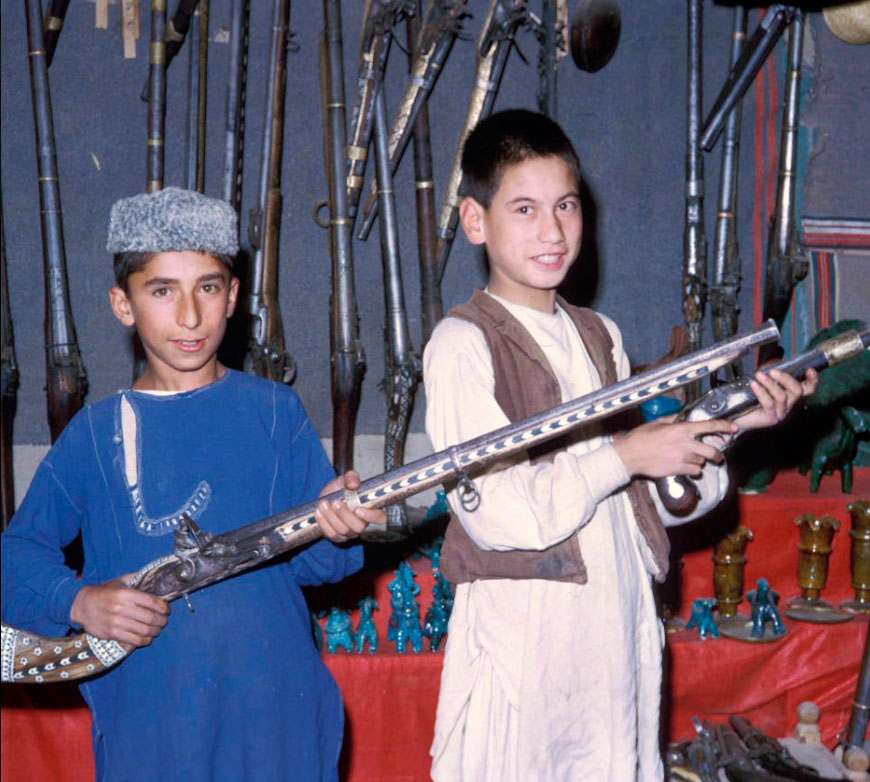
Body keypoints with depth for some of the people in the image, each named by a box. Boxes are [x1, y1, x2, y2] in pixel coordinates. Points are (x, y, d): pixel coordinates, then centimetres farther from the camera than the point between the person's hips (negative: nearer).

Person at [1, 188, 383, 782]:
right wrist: (77, 602, -14)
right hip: (144, 718, 0)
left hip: (274, 708, 0)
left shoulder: (274, 411, 0)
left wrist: (334, 525, -23)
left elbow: (311, 560, -2)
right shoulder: (97, 433, 1)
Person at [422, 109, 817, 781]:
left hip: (618, 629, 6)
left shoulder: (600, 336, 12)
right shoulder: (462, 343, -10)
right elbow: (495, 512, -20)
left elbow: (649, 499, 13)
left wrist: (723, 428, -1)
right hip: (519, 640, -6)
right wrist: (624, 455, -15)